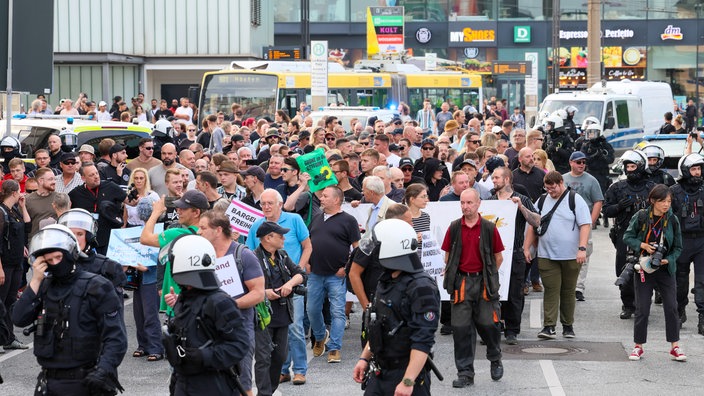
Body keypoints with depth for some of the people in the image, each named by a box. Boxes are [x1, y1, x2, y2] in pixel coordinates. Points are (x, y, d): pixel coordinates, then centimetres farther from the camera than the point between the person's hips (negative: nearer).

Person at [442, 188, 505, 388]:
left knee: (488, 323, -1)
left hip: (484, 281, -1)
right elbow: (448, 257, 12)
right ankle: (465, 372, 5)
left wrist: (488, 275, 5)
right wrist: (452, 276, 6)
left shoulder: (489, 228, 0)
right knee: (461, 327, -2)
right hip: (461, 282, 1)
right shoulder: (454, 228, 4)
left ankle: (495, 359, 28)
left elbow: (498, 257, 6)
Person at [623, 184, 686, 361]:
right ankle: (638, 346, 15)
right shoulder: (641, 216, -7)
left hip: (665, 269, 1)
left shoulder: (672, 220, -3)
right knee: (642, 309, 3)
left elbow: (678, 247, 4)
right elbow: (627, 237, 1)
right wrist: (642, 245, -16)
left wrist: (668, 259, -14)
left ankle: (675, 347, 4)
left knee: (671, 307, -4)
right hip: (644, 268, -1)